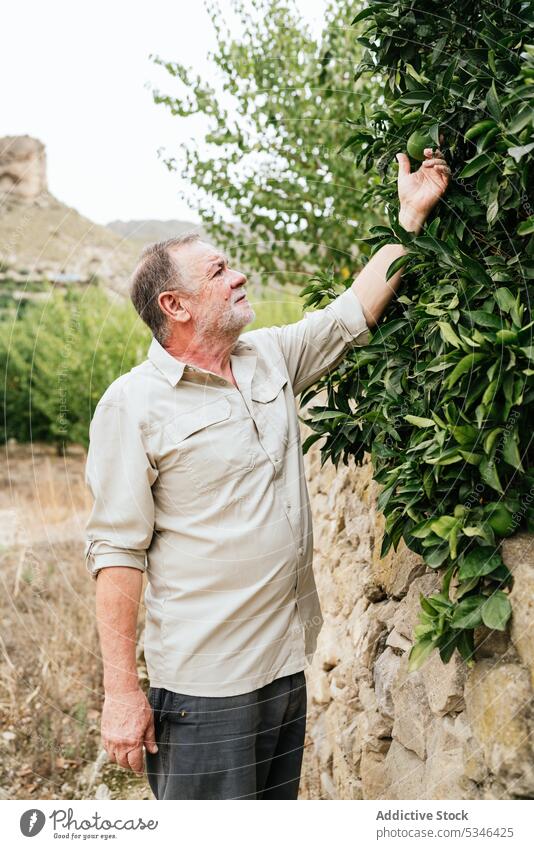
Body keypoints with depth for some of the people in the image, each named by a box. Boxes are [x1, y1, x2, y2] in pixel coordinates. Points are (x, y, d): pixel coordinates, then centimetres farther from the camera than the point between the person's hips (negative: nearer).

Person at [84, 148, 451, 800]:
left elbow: (355, 311, 20)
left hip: (287, 665, 7)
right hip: (202, 688, -6)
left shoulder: (271, 358, 8)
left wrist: (411, 215, 18)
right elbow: (117, 550, -14)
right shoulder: (133, 403, -11)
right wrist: (121, 691, -16)